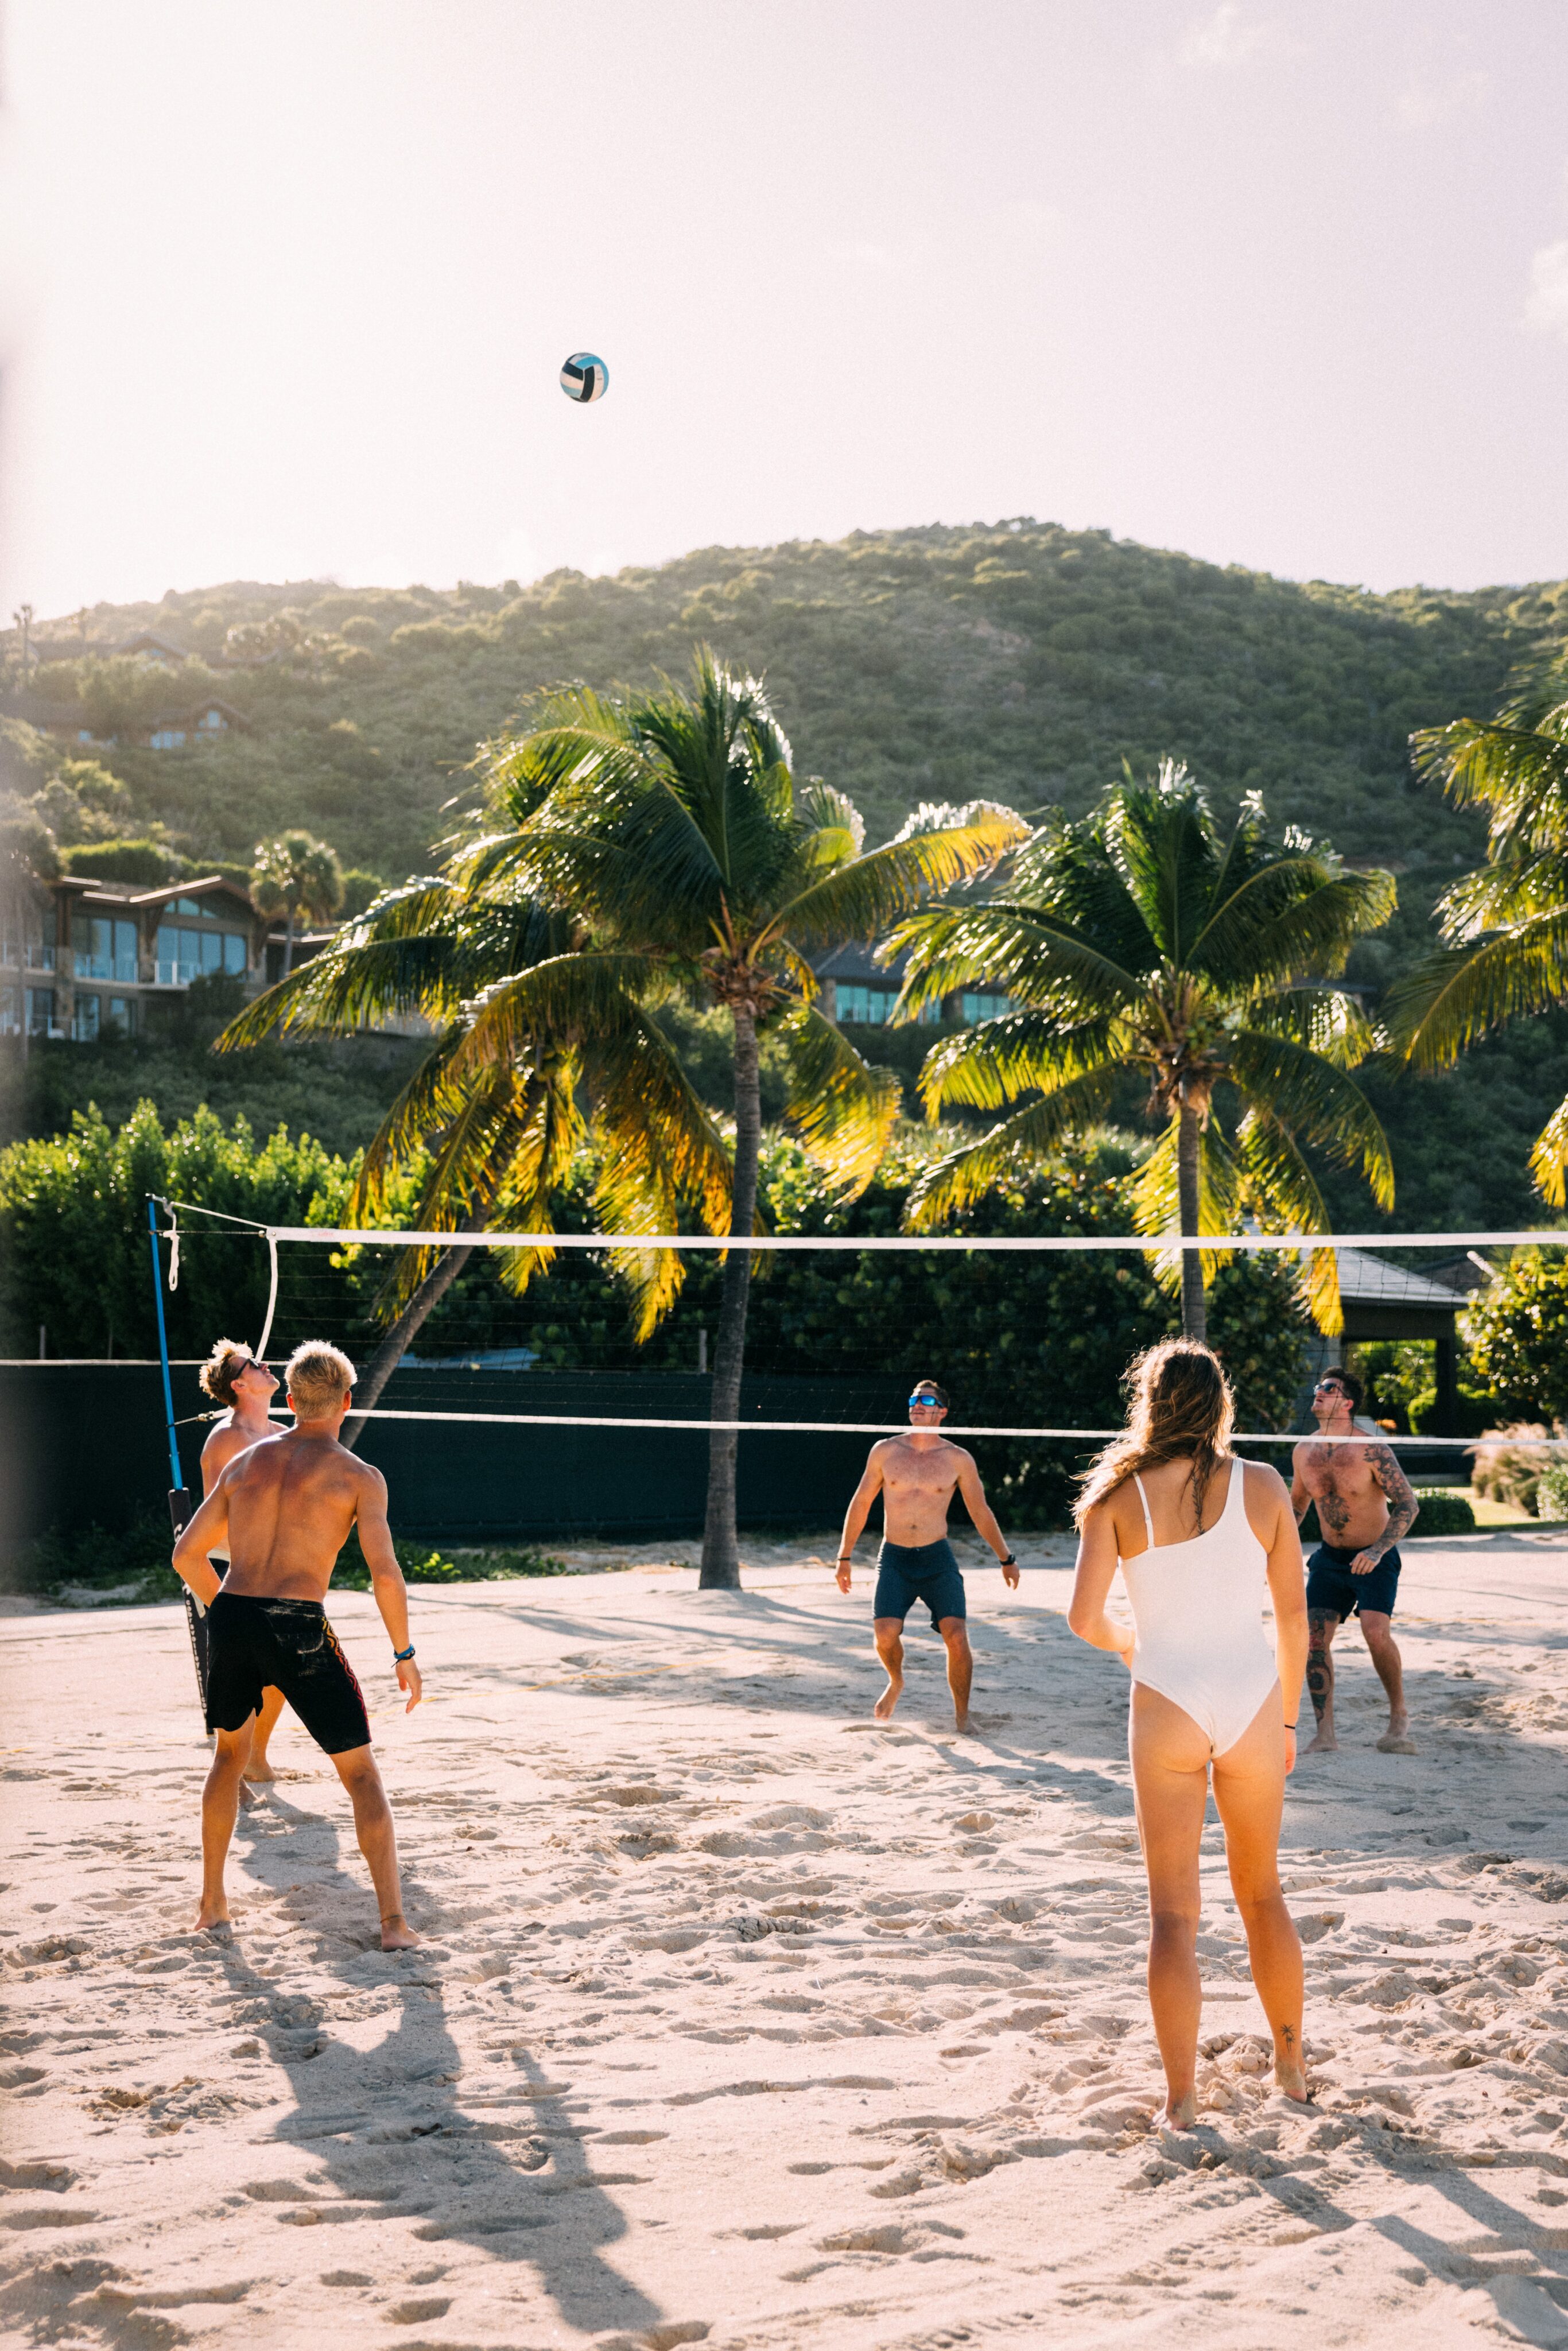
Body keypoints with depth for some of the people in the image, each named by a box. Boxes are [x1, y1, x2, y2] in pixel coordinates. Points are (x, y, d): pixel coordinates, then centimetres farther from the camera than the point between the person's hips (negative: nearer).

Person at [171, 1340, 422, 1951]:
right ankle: (393, 1921, 2)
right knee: (361, 1772, 8)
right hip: (299, 1629, -4)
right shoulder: (359, 1476, 0)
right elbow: (385, 1572, -11)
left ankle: (212, 1902, 32)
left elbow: (187, 1555, 15)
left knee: (231, 1752, 29)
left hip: (232, 1620, 4)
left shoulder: (246, 1461, 14)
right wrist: (404, 1654, 0)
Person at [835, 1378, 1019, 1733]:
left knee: (957, 1637, -14)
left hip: (938, 1558, 0)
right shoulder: (885, 1451, 4)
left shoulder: (959, 1460, 2)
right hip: (894, 1558, 0)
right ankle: (896, 1682, 18)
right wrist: (844, 1557, 11)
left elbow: (980, 1512, 12)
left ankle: (962, 1716, 3)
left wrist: (1006, 1559, 15)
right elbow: (861, 1503, 12)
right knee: (885, 1634, -16)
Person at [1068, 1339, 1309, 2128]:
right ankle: (1291, 2065, 32)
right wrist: (1286, 1717, 13)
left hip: (1167, 1707, -2)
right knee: (1261, 1891, 21)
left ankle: (1182, 2097, 7)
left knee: (1172, 1909, 6)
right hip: (1251, 1700, 2)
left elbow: (1084, 1618, -10)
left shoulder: (1120, 1495, -5)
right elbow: (1294, 1613, 2)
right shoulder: (1263, 1485, -1)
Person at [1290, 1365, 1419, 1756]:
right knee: (1313, 1637, -7)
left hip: (1374, 1559, -5)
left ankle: (1399, 1715, -1)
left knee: (1376, 1631, -24)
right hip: (1330, 1558, 5)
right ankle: (1325, 1733, 3)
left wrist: (1378, 1551, -28)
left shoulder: (1371, 1450, -18)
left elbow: (1407, 1503, -17)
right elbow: (1298, 1502, 17)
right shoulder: (1304, 1452, -1)